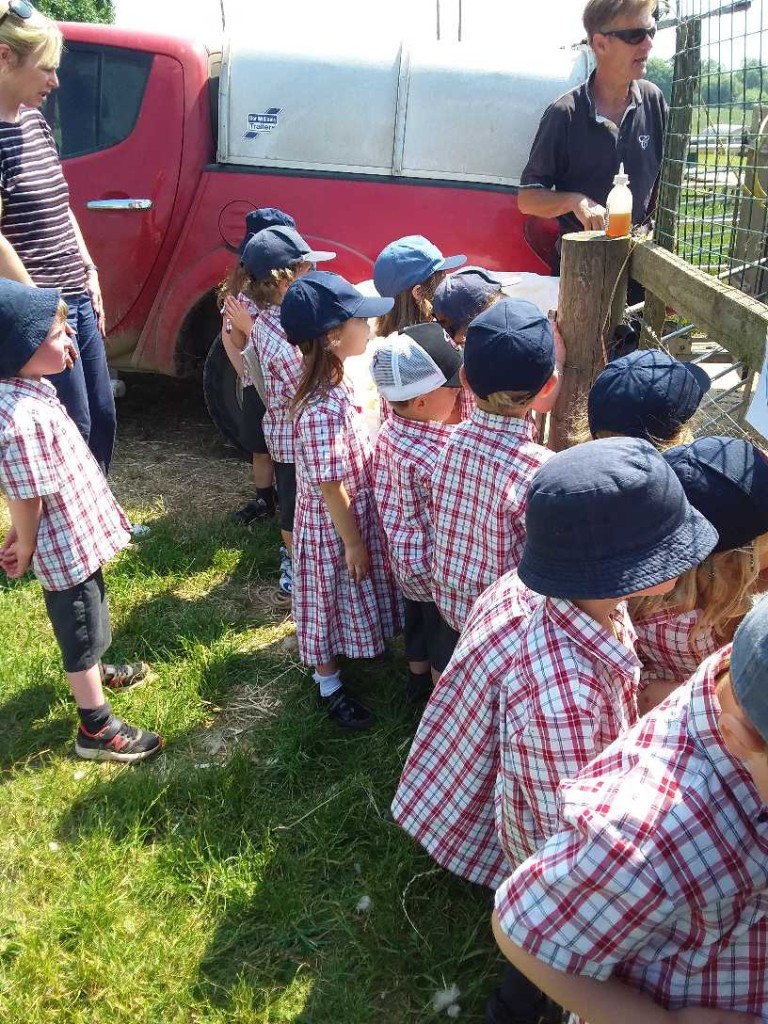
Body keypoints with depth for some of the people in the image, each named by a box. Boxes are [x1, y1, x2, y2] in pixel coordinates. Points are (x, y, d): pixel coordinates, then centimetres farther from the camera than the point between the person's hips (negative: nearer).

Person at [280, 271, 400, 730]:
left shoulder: (338, 384, -4)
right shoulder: (323, 410, -33)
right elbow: (330, 487, -26)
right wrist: (353, 543, -15)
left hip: (358, 515, 8)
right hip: (334, 526, -8)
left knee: (350, 601, 28)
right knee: (332, 601, 13)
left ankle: (352, 652, 52)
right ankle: (330, 687, 34)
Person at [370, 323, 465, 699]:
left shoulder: (388, 431, -9)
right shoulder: (436, 454, -35)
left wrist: (395, 535, 12)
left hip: (401, 552, 8)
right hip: (434, 561, -8)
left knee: (416, 616, 29)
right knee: (444, 630, 16)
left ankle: (418, 677, 50)